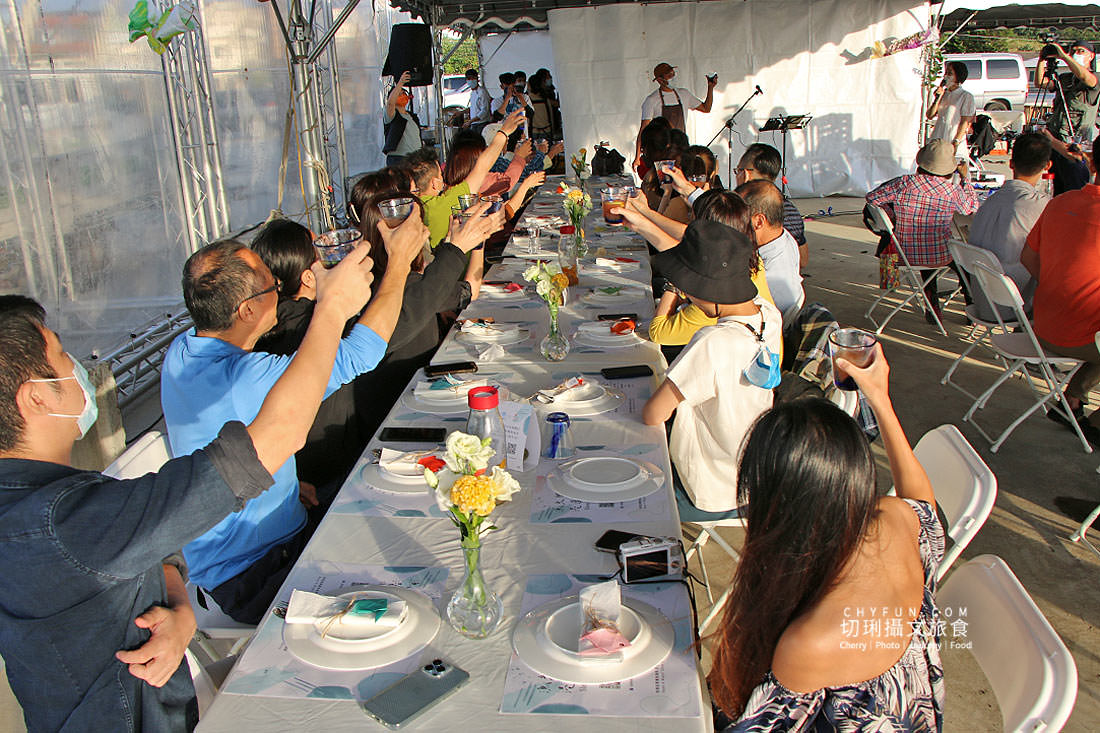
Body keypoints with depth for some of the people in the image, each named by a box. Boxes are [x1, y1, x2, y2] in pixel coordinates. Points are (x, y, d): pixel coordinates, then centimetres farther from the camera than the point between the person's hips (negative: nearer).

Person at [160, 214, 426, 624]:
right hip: (247, 576, -9)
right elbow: (358, 354, -30)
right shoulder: (247, 380, -35)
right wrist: (399, 261, -21)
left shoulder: (182, 352, -3)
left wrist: (287, 481, 6)